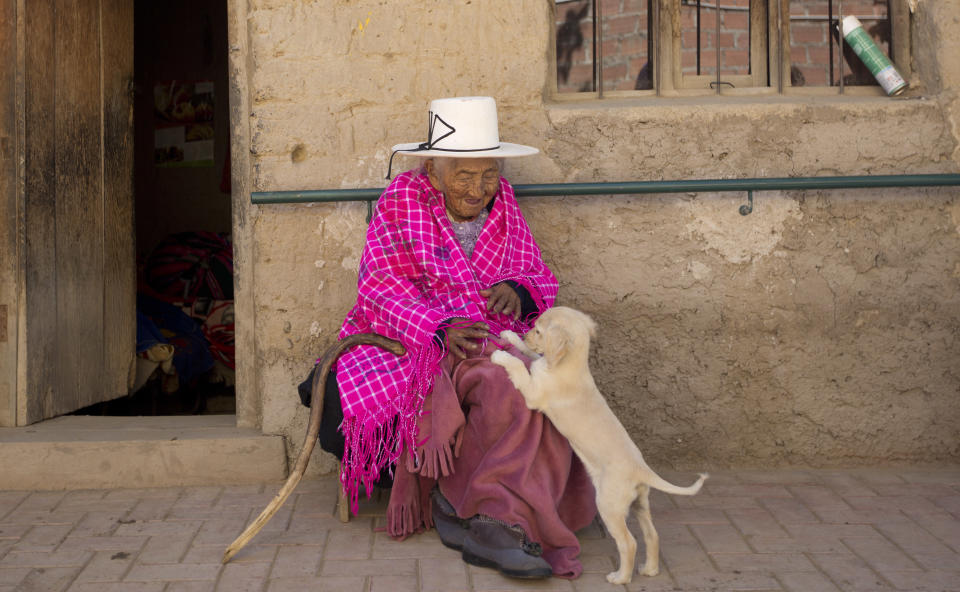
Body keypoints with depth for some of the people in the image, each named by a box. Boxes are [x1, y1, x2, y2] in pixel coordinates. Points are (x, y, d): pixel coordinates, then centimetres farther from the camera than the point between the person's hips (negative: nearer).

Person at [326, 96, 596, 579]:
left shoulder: (502, 203, 11)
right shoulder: (401, 200, -1)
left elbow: (539, 282, 12)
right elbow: (382, 288, -8)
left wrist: (518, 292, -14)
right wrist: (441, 330, -25)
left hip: (488, 338, 5)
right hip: (407, 339, -4)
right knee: (502, 386, -34)